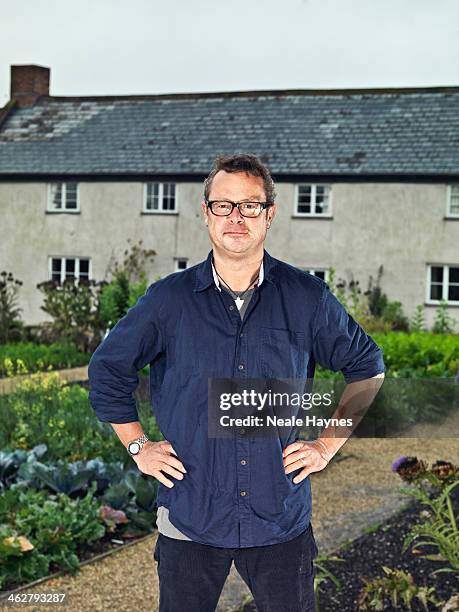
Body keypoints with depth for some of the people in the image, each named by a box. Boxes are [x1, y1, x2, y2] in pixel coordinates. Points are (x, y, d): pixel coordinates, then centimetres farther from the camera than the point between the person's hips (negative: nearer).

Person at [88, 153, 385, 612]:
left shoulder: (307, 298, 0)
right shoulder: (169, 299, -1)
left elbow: (367, 367, 14)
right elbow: (107, 371, 12)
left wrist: (329, 443, 7)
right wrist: (138, 447, 7)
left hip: (281, 520, 0)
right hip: (190, 518, 0)